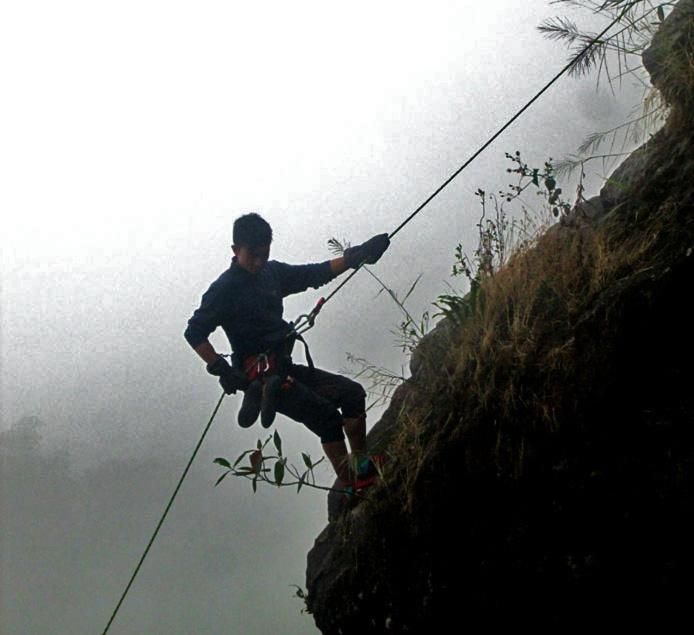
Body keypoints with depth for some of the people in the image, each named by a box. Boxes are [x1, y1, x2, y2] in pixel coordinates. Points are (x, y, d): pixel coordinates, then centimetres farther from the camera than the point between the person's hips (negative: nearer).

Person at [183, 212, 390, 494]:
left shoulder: (272, 272, 12)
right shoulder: (224, 288, -10)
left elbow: (316, 274, 19)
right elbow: (194, 333, -11)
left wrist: (354, 257, 9)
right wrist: (221, 369, -20)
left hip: (285, 369, 8)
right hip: (258, 374, -8)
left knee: (352, 393, 0)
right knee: (327, 416, -20)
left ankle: (361, 464, 8)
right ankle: (350, 489, -17)